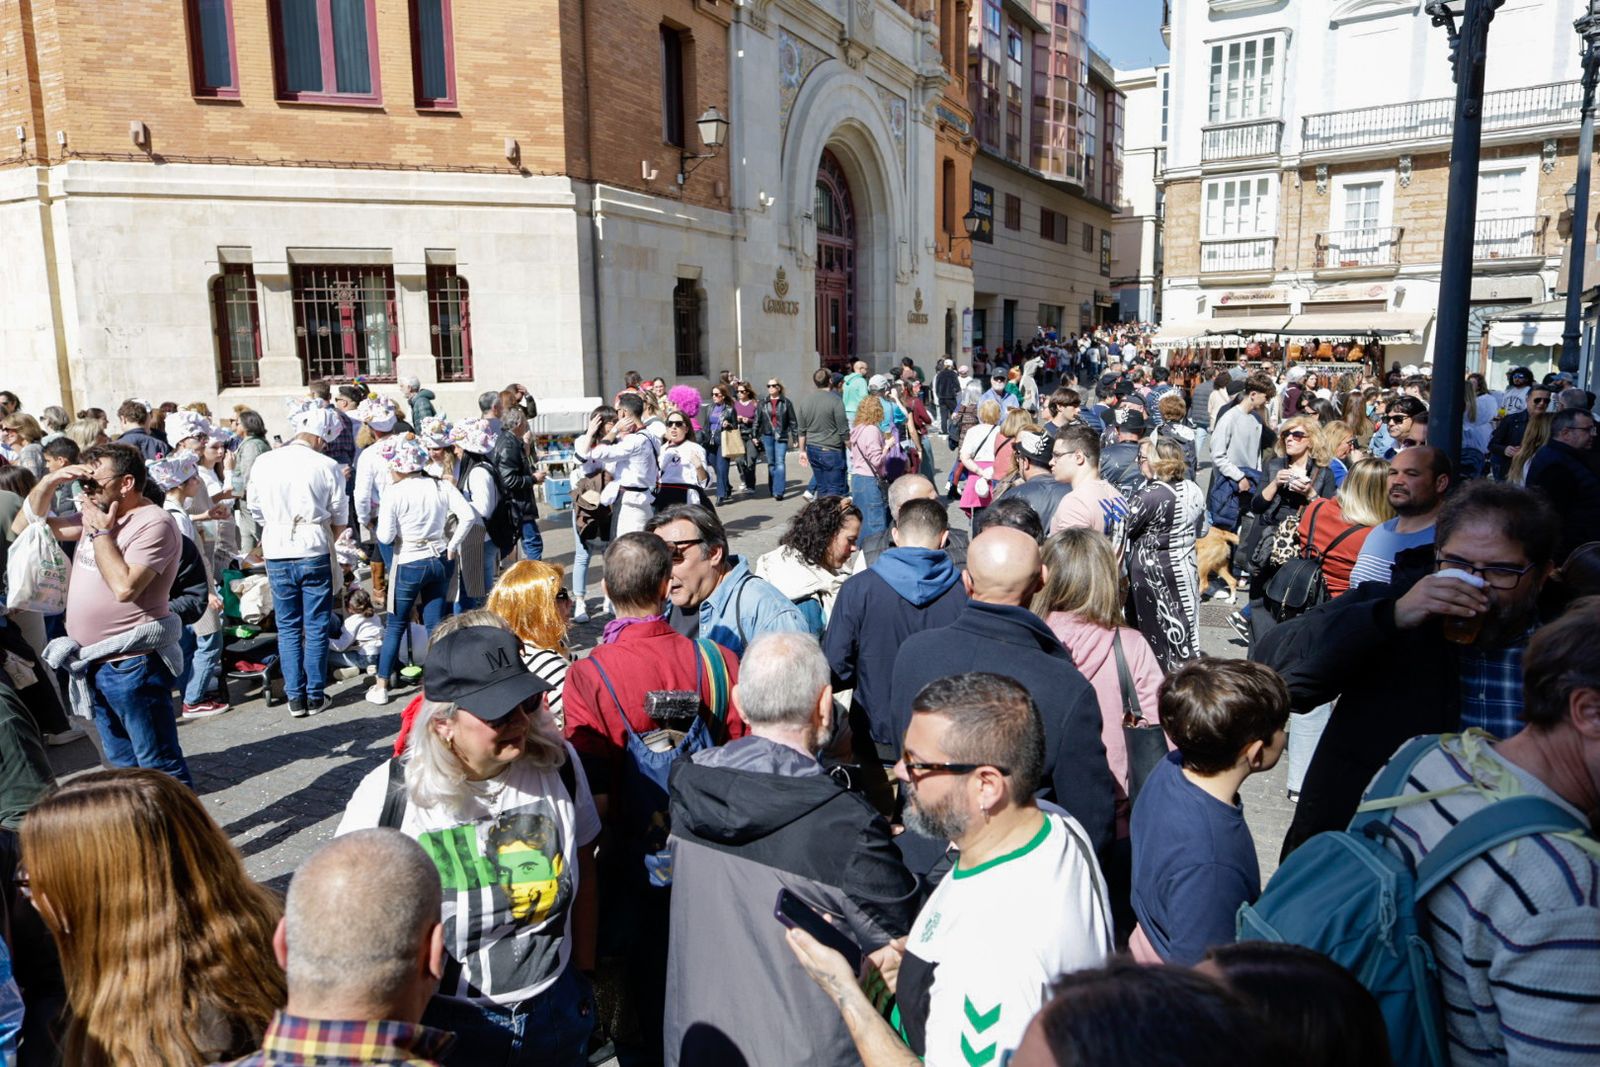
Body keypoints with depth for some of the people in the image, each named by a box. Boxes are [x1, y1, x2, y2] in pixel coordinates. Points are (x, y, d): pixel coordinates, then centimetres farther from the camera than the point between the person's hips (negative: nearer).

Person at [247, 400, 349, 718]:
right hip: (314, 551, -2)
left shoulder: (263, 463, 0)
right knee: (317, 626, 7)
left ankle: (295, 697, 14)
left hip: (276, 552, 3)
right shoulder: (327, 467, -8)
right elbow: (339, 518, 0)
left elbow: (256, 510, 8)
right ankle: (316, 696, 13)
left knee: (287, 627, 11)